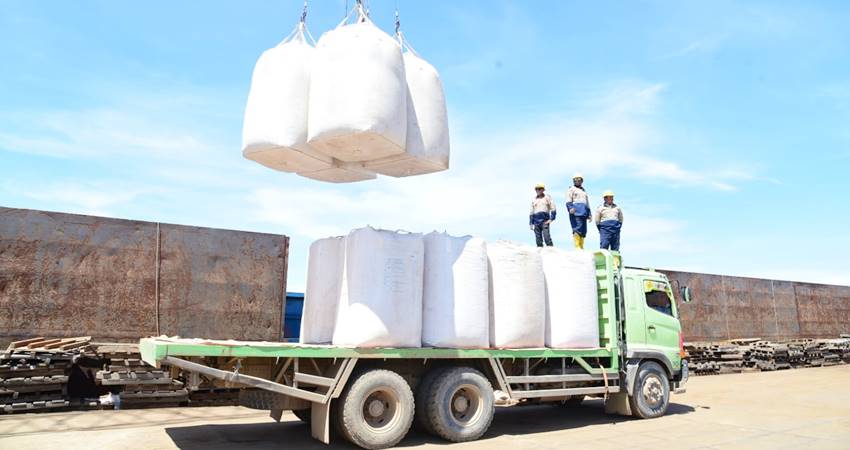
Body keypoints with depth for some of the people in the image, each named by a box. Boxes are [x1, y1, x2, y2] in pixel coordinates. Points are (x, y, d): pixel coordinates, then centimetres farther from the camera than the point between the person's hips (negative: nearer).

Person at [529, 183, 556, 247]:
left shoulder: (547, 198, 10)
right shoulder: (534, 200, 20)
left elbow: (553, 208, 5)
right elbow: (531, 212, 20)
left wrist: (551, 219, -7)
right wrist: (531, 223, 13)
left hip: (545, 221, -4)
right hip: (536, 221, 4)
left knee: (546, 236, -17)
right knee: (538, 238, -1)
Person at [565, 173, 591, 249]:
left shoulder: (584, 191, 29)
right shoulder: (571, 189, 10)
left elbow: (587, 204, 31)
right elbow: (568, 201, -3)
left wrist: (589, 214, 22)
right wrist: (570, 208, -22)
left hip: (584, 213, 7)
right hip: (575, 212, -7)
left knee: (583, 231, 2)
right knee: (577, 229, -18)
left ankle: (581, 247, 3)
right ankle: (577, 247, -21)